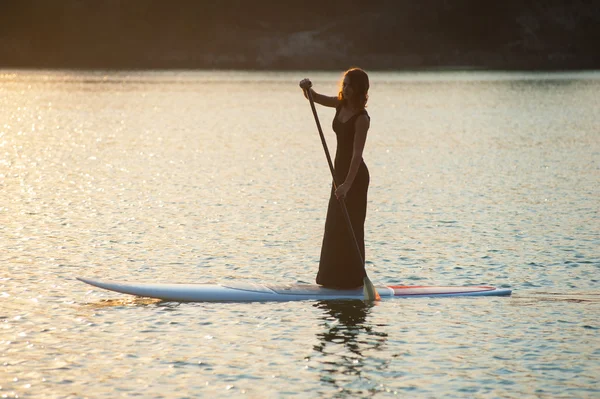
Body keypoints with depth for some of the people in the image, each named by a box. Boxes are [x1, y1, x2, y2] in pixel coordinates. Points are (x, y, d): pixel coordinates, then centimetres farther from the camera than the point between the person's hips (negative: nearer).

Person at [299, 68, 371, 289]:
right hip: (341, 171, 9)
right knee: (334, 226, 13)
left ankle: (351, 279, 0)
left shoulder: (361, 118, -21)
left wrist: (347, 184, -33)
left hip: (355, 175, -9)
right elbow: (313, 98, 11)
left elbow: (357, 153, -26)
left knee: (349, 227, -6)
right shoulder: (341, 104, 3)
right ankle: (335, 277, 21)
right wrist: (307, 88, -13)